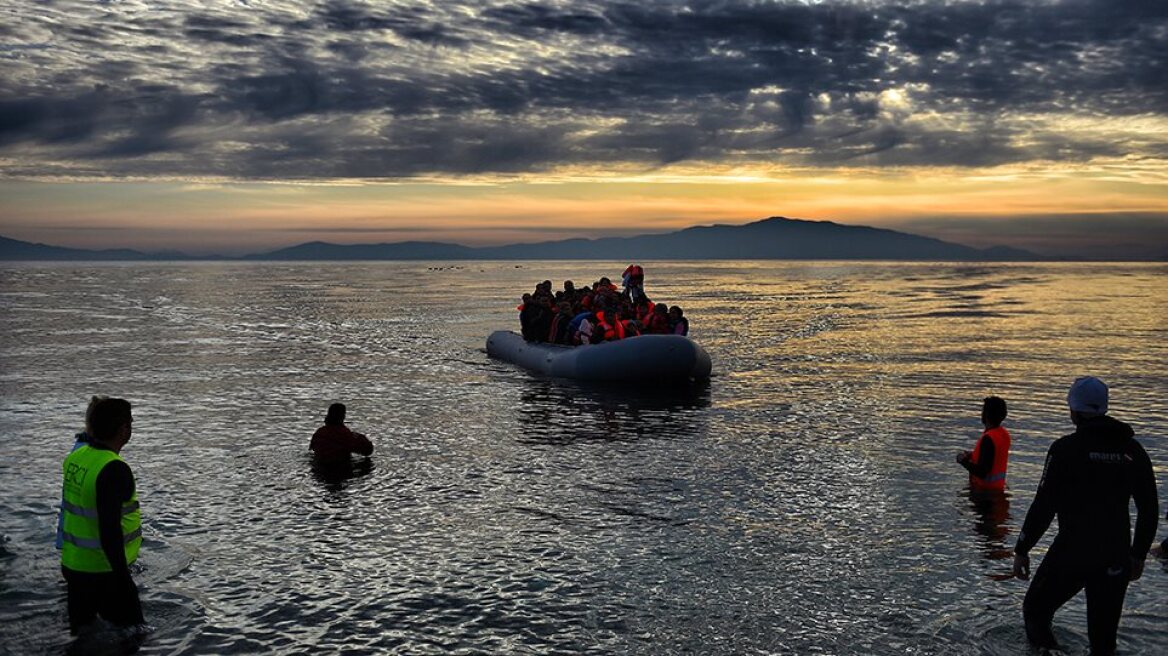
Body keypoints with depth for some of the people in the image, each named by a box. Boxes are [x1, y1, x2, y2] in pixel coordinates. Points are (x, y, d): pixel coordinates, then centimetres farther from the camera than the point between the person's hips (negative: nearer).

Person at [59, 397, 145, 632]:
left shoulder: (75, 457, 1)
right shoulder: (114, 469, -24)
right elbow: (110, 530, -26)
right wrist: (123, 577, -22)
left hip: (72, 565, 8)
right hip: (103, 570, -8)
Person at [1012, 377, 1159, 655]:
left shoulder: (1066, 448, -10)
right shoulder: (1133, 450, 4)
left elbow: (1044, 506, -13)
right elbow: (1150, 509, 9)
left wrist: (1022, 549, -5)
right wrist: (1138, 554, 20)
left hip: (1071, 552, -4)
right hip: (1116, 559, 5)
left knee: (1036, 611, 14)